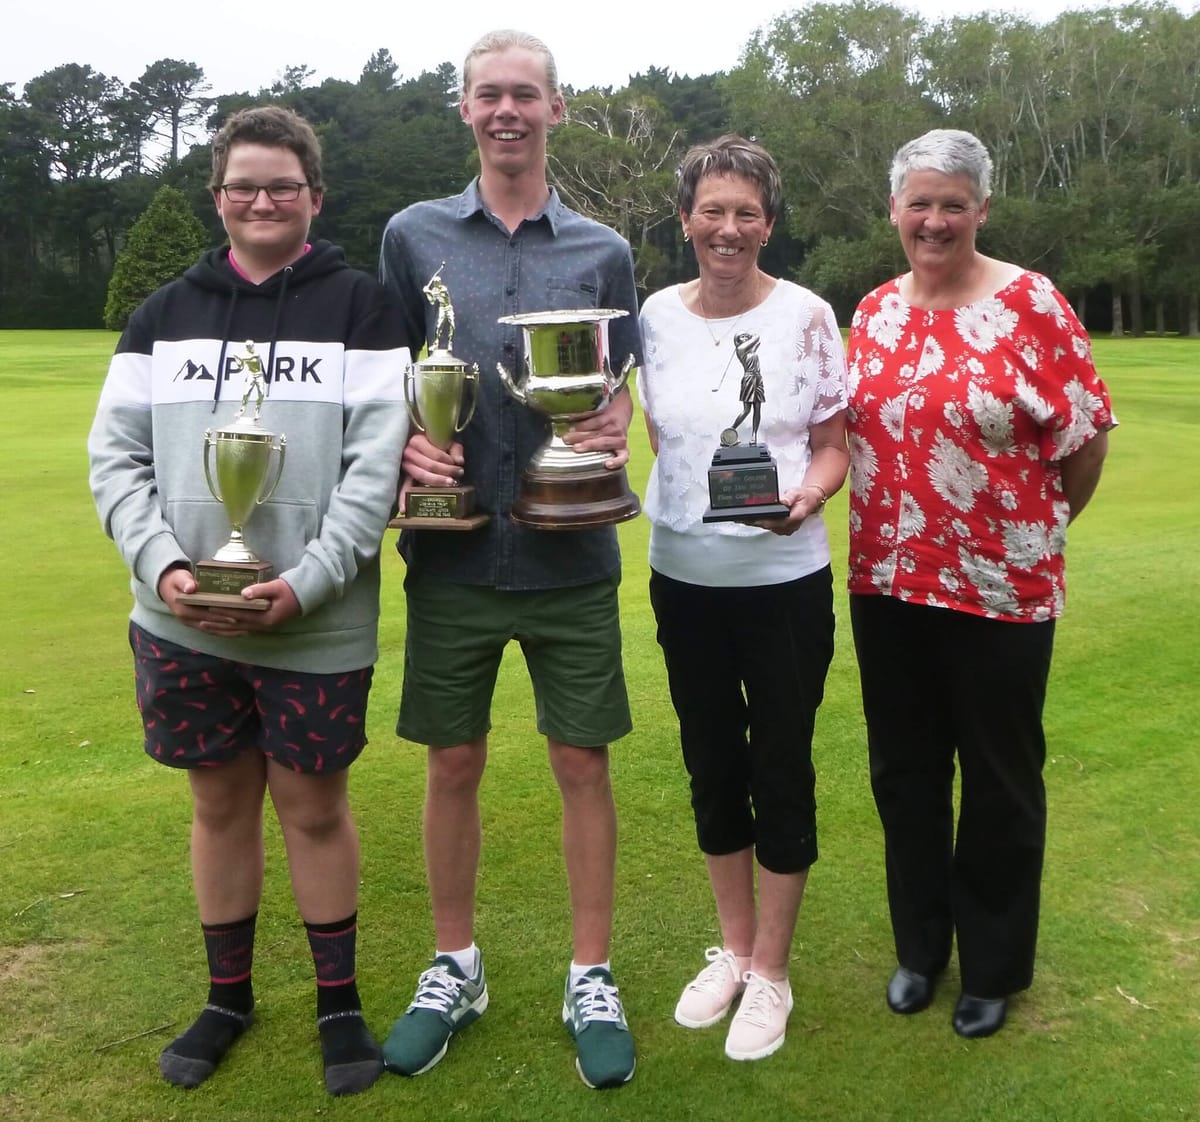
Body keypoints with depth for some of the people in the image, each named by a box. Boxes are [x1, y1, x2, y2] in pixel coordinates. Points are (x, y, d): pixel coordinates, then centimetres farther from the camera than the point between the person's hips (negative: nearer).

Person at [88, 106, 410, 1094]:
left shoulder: (359, 306, 0)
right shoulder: (166, 313, 10)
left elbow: (376, 464, -8)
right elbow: (117, 455, 6)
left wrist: (305, 582, -18)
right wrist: (161, 565, -11)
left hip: (317, 627, -3)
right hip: (182, 623, 3)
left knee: (313, 805, 8)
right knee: (220, 803, 14)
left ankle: (339, 999, 28)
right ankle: (228, 995, 34)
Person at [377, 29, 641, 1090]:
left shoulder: (602, 252, 6)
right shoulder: (414, 236, 6)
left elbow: (617, 396, 9)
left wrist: (613, 434, -14)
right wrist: (405, 443, -12)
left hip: (570, 555, 0)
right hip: (453, 552, 1)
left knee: (583, 764, 6)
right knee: (453, 763, 10)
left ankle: (592, 982, 23)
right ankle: (455, 970, 30)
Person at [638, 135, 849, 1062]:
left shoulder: (806, 315, -6)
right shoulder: (658, 316, 2)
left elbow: (835, 445, -4)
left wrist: (807, 495, -23)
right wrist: (669, 513, 3)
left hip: (784, 579, -3)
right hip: (683, 578, 3)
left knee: (780, 770, 5)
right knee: (712, 767, 14)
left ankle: (770, 973, 23)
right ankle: (734, 945, 34)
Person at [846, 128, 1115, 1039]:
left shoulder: (1032, 304, -9)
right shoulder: (874, 312, 6)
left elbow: (1086, 432, -6)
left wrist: (1047, 524, 3)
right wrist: (886, 533, 8)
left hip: (1000, 587, -4)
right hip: (888, 585, 5)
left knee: (1000, 780, 10)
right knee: (905, 770, 15)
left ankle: (995, 968, 30)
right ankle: (919, 947, 35)